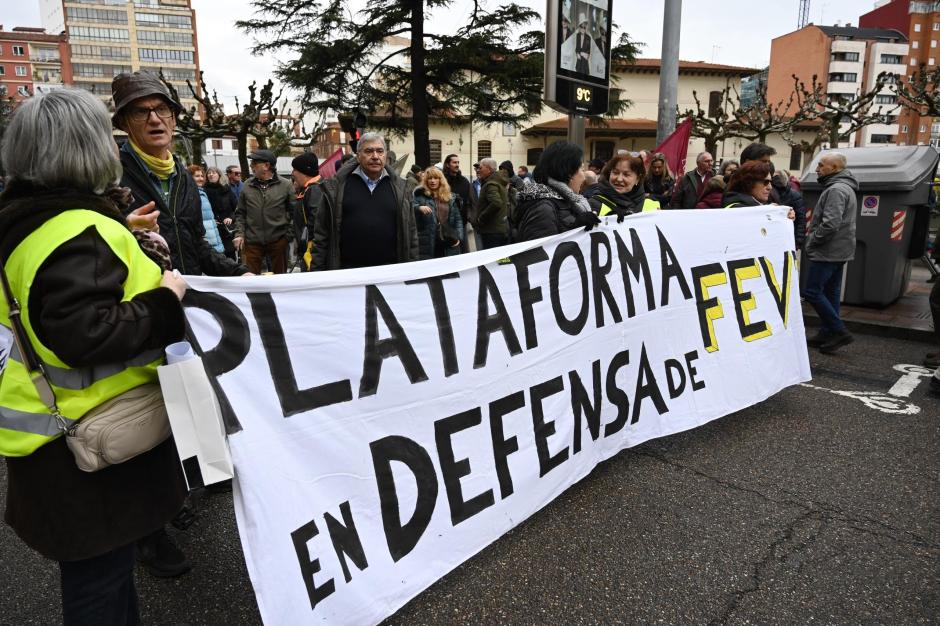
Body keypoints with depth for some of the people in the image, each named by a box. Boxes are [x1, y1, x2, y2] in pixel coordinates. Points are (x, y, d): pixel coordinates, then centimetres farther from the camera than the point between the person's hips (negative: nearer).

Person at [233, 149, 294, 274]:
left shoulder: (285, 185, -1)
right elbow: (240, 213, 11)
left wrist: (289, 234, -4)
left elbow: (293, 211, 2)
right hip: (252, 241, 2)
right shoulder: (247, 186, 5)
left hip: (278, 240, -1)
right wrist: (239, 234, 0)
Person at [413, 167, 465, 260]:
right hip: (427, 244, -3)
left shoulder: (450, 197, 14)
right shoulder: (420, 195, 3)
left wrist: (459, 237, 3)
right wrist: (419, 208, -33)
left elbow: (457, 219, 15)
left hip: (449, 243, 4)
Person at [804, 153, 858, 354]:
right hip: (839, 251, 11)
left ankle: (839, 331, -6)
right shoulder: (845, 187, 18)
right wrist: (813, 242, 16)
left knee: (812, 292, -9)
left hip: (827, 252, -11)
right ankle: (828, 334, 19)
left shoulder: (836, 190, -17)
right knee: (830, 292, 13)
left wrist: (811, 243, -14)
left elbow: (830, 224, -26)